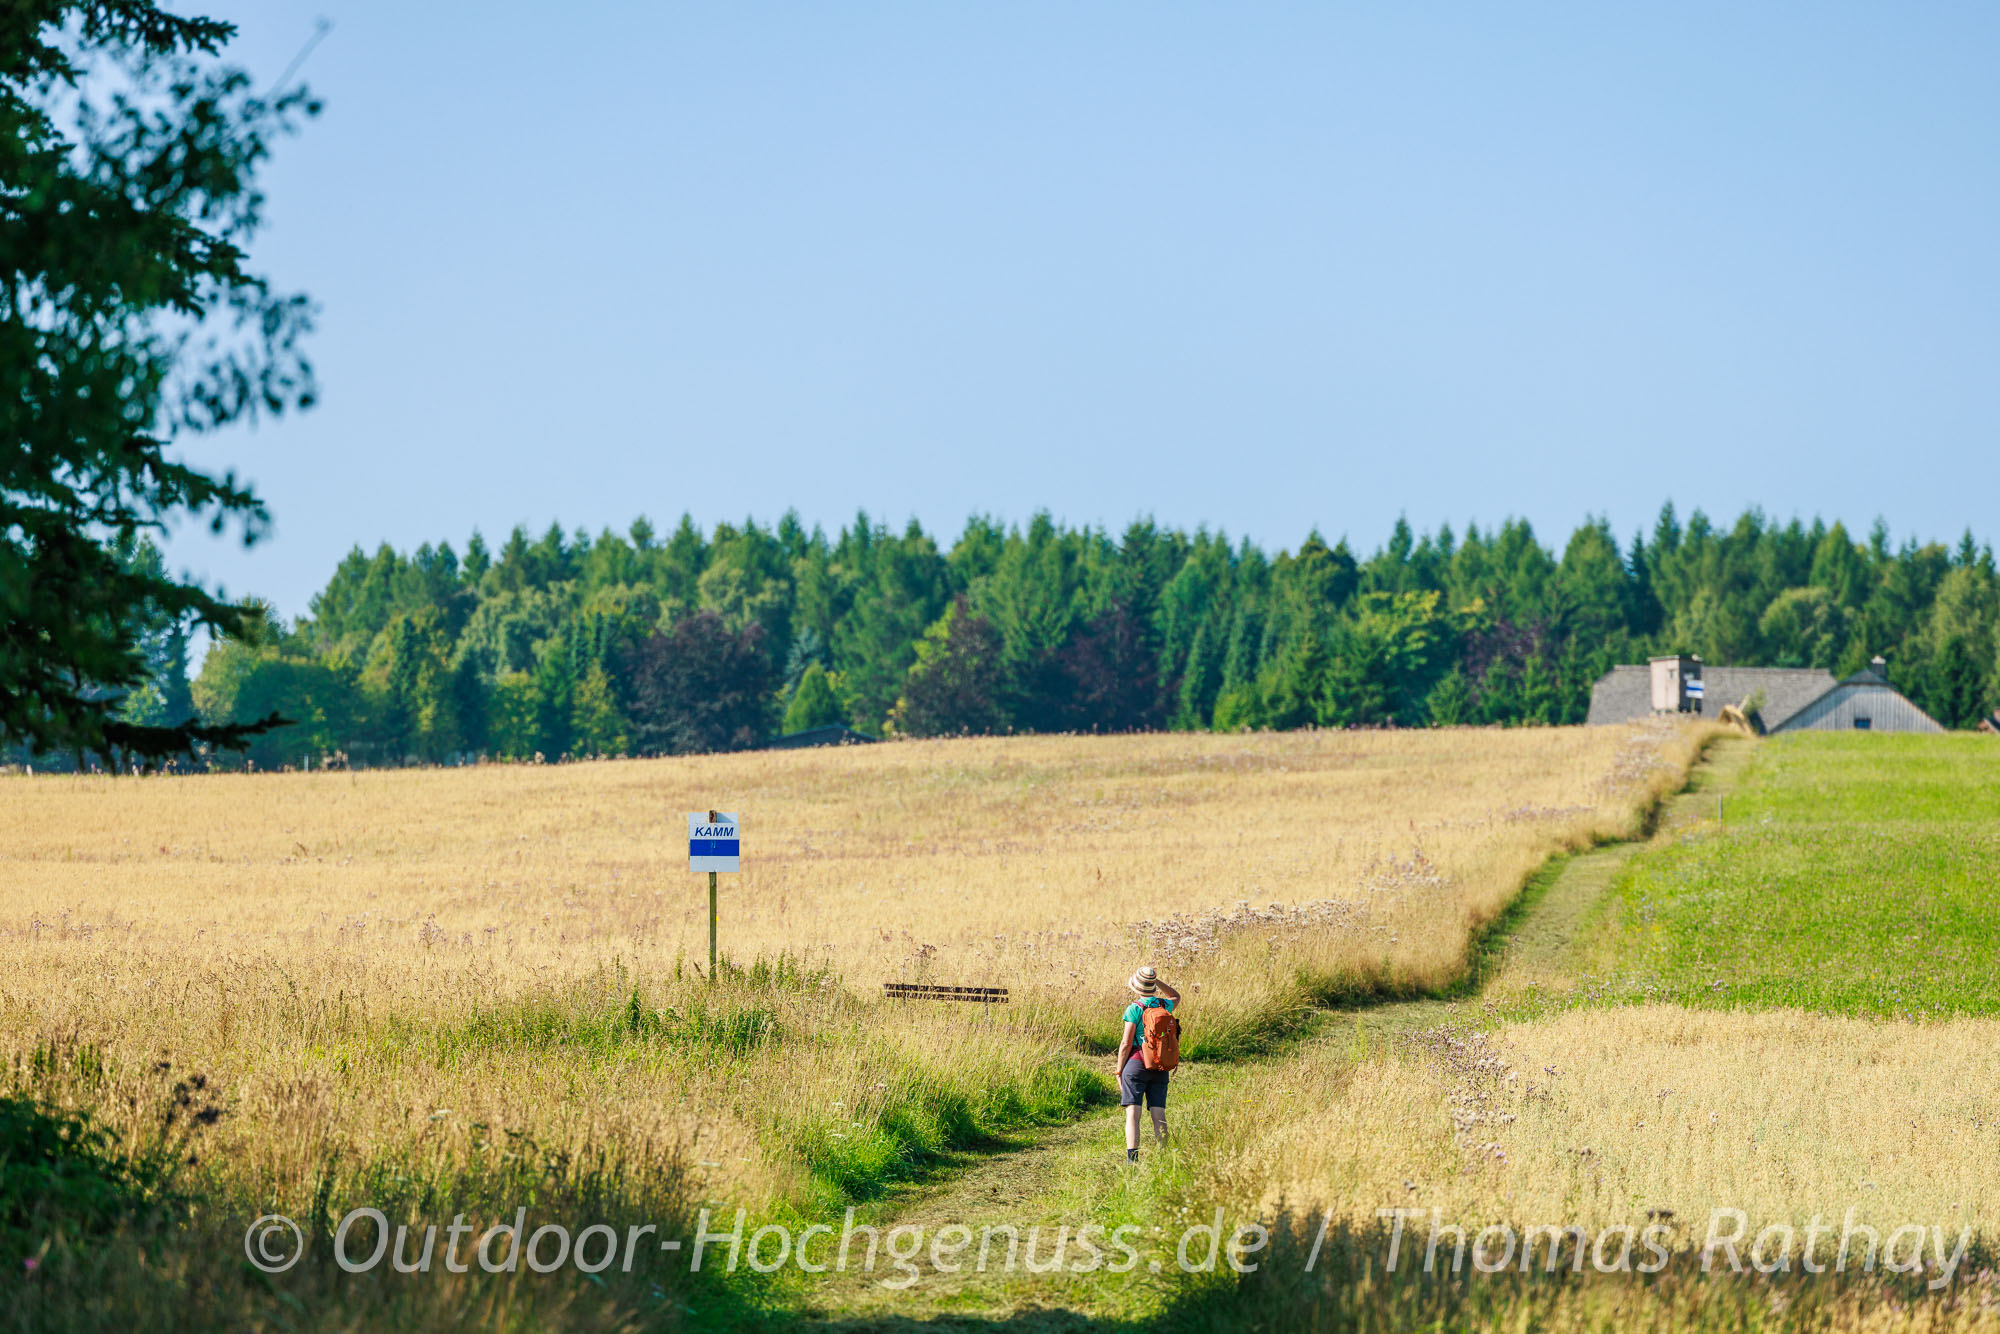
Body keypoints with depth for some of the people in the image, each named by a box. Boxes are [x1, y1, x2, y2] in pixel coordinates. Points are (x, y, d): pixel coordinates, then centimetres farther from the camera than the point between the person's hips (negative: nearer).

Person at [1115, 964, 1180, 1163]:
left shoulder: (1135, 1009, -9)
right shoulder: (1164, 1006, 5)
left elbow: (1126, 1044, -10)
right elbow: (1176, 997, 33)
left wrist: (1119, 1071, -1)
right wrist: (1156, 980, 23)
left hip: (1136, 1064, -5)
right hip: (1160, 1069, 5)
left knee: (1132, 1114, -7)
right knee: (1159, 1115, 4)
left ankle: (1132, 1160, -18)